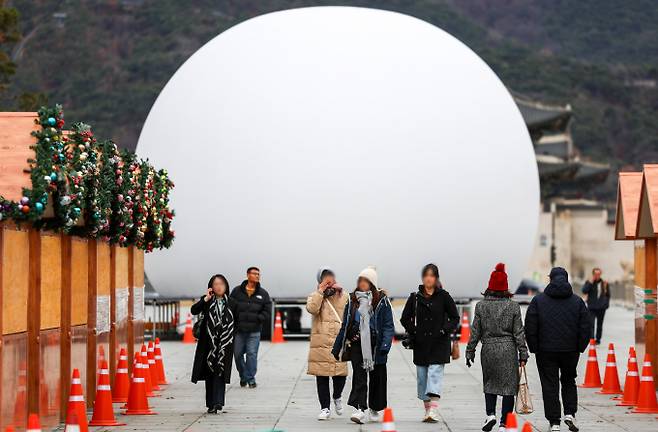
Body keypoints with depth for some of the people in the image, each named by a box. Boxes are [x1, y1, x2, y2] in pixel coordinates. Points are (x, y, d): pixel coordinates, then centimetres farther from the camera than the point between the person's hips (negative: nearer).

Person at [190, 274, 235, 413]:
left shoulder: (231, 303, 8)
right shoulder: (206, 300, 4)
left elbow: (235, 322, 13)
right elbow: (194, 310, -11)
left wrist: (232, 337, 6)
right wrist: (205, 299, -17)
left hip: (224, 343, 0)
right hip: (208, 341, 0)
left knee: (220, 371, -11)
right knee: (209, 373, 4)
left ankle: (217, 402, -18)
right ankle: (211, 404, 10)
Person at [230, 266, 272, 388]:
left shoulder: (263, 294, 6)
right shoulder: (237, 291, 4)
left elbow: (267, 312, 4)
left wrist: (257, 319, -9)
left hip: (254, 332, -1)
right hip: (238, 330, 1)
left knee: (252, 354, -5)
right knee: (238, 354, 7)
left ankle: (251, 378, 4)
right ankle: (243, 376, 25)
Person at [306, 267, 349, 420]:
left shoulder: (342, 297, 11)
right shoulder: (315, 297, 8)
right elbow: (312, 309, -14)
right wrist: (320, 292, -12)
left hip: (339, 343, 1)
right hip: (321, 343, 0)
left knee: (341, 374, -3)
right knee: (322, 377, 2)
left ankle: (337, 397, 28)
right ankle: (325, 408, 12)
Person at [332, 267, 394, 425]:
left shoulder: (382, 301, 0)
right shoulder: (352, 300, 9)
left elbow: (388, 326, -2)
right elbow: (345, 325, 14)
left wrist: (385, 345, -15)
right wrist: (337, 347, 13)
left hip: (375, 346, -1)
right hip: (357, 345, 1)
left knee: (376, 378, 8)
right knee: (360, 376, -9)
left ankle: (374, 409, 24)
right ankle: (360, 409, -15)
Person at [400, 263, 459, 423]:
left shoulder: (443, 296, 1)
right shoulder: (415, 297, 6)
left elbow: (455, 317, 7)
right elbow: (405, 318, 13)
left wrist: (445, 330, -7)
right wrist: (413, 332, 1)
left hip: (439, 343, -3)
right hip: (420, 343, 3)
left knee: (435, 373, -14)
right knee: (422, 376, 6)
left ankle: (434, 409, -21)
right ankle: (427, 408, 16)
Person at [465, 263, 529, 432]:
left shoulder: (481, 306, -2)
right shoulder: (513, 306, -4)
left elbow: (475, 332, 1)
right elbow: (519, 333, -2)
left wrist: (470, 352, 9)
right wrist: (523, 354, 3)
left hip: (488, 350, 1)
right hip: (508, 350, -1)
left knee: (489, 383, 19)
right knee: (508, 385, 4)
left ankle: (490, 414, 1)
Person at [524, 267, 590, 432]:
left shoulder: (538, 301, -2)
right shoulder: (578, 301, 2)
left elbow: (530, 328, -4)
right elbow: (585, 328, 1)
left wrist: (535, 349, 3)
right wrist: (579, 348, 8)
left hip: (546, 351, -2)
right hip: (571, 352, 2)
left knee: (550, 386, 4)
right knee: (569, 381, 20)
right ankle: (570, 413, 5)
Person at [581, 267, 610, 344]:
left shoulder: (604, 283, 9)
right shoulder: (589, 282, 2)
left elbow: (608, 295, 19)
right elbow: (584, 291, -14)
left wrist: (606, 303, 10)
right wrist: (591, 282, -16)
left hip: (601, 308, 3)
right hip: (592, 307, -3)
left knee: (599, 325, 10)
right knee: (591, 324, -14)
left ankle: (598, 339, 21)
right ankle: (591, 339, -17)